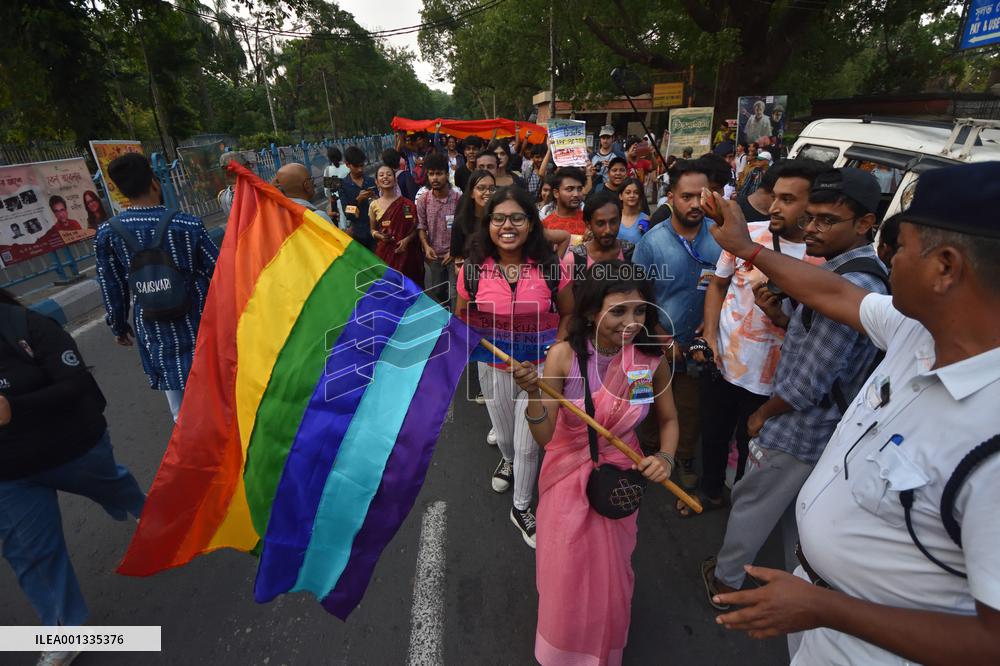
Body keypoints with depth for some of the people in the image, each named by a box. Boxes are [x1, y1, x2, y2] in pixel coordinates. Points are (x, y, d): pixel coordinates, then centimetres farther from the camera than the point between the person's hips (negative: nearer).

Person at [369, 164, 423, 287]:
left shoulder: (406, 204, -2)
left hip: (405, 252, -2)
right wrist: (379, 236, -5)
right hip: (385, 253, 2)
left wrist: (407, 240, -15)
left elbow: (415, 228, 2)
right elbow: (373, 230, 17)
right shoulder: (374, 205, 6)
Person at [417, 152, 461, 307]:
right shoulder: (423, 201, -1)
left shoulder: (459, 199, -9)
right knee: (433, 294, 13)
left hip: (454, 255, -2)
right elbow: (421, 227, 5)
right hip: (433, 256, 3)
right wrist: (426, 246, -12)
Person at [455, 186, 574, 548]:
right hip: (493, 368, 2)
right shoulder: (473, 269, -12)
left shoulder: (550, 266, -13)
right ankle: (509, 461, 62)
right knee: (504, 435, 24)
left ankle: (521, 508, 36)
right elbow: (461, 317, 3)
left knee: (527, 444, 8)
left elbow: (568, 314, 0)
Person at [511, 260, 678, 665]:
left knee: (611, 575, 21)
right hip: (568, 477, -1)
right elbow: (544, 437, -22)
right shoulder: (563, 355, -23)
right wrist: (533, 393, -39)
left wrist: (665, 458, -17)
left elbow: (668, 420, 1)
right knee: (566, 574, 17)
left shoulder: (652, 360, -16)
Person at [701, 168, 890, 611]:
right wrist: (779, 316, -4)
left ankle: (724, 579, 34)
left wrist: (763, 414, -9)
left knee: (750, 505, 12)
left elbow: (807, 383, -26)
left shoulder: (852, 284, -28)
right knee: (798, 512, 26)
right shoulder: (853, 271, 4)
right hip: (822, 429, 9)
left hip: (795, 431, -9)